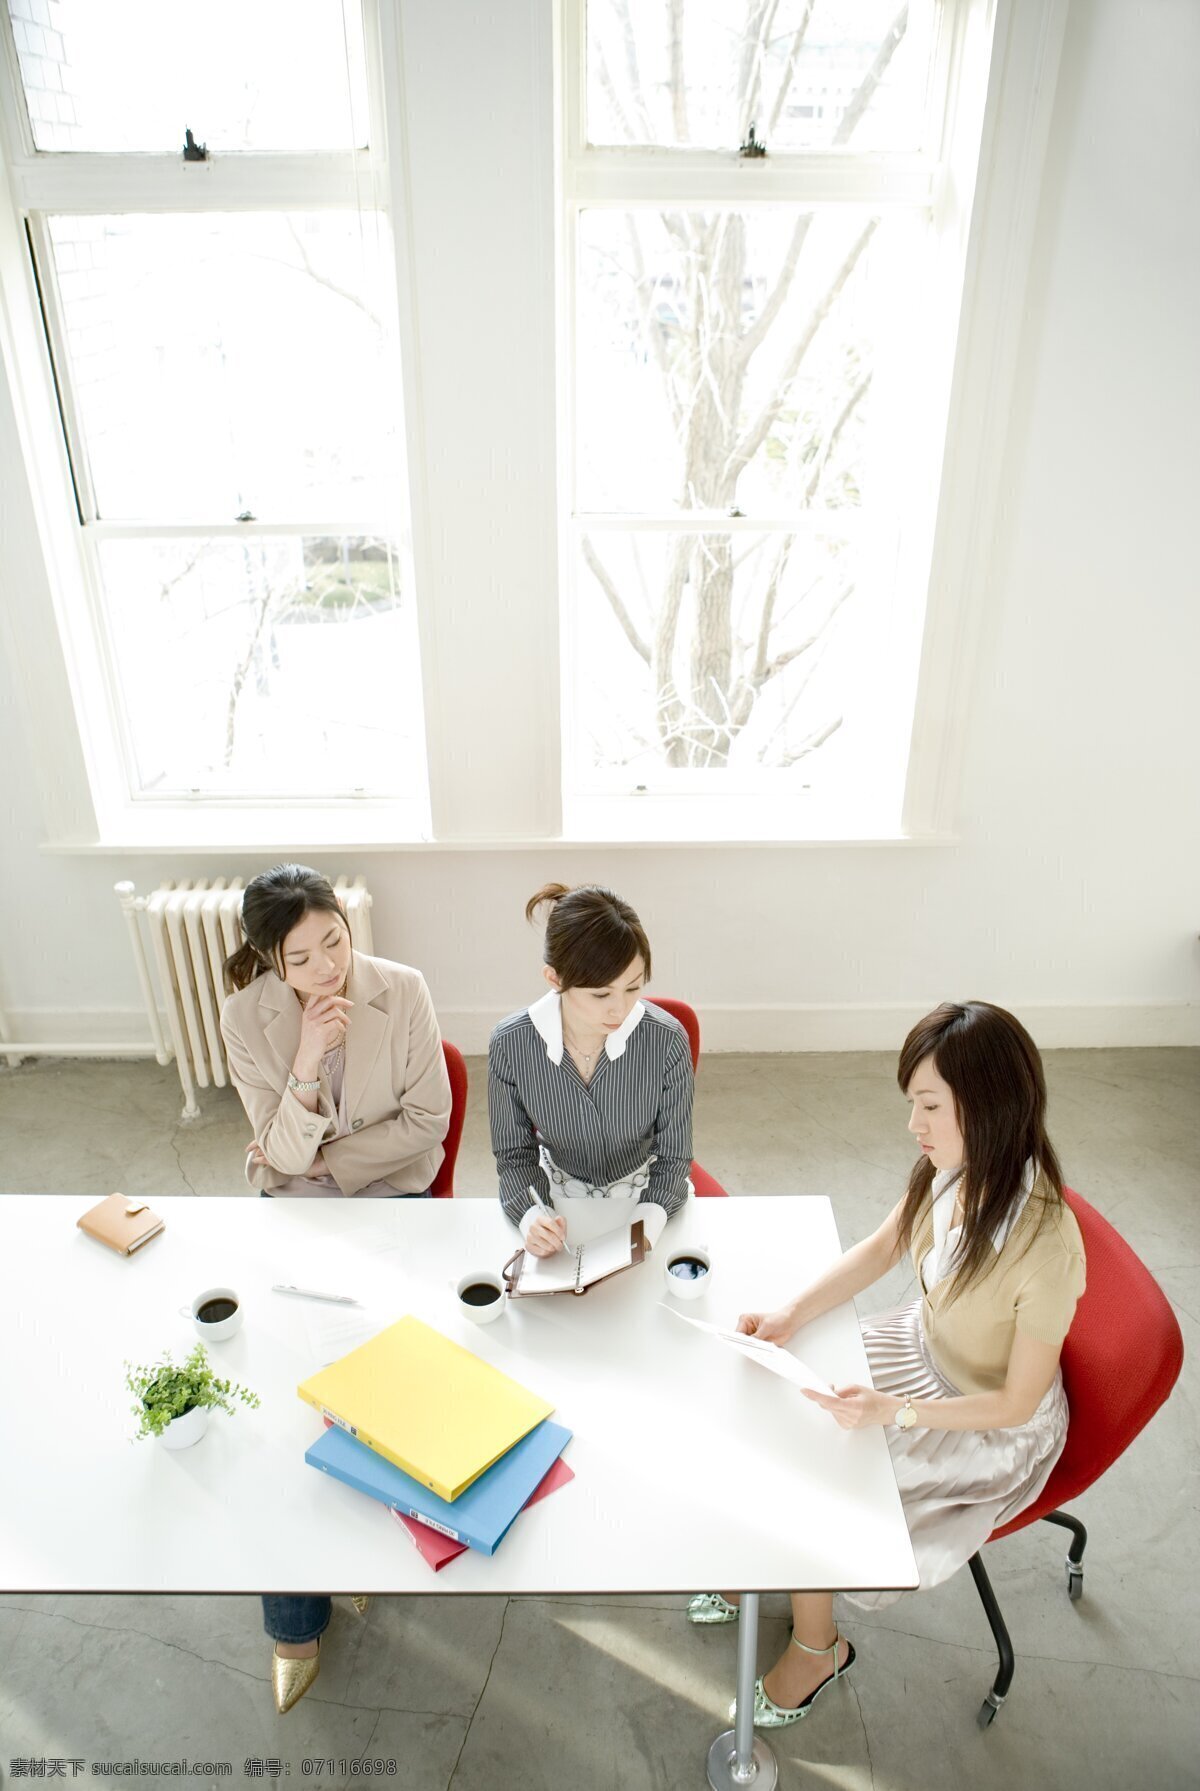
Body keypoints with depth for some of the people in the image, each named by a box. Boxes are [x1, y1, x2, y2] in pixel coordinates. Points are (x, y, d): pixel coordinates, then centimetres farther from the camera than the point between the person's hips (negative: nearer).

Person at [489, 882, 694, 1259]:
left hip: (646, 1197, 0)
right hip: (559, 1202, 1)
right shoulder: (510, 1044, -18)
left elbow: (673, 1155, -9)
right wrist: (530, 1215, -26)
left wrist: (649, 1222, -28)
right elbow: (514, 1154, -6)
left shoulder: (667, 1041, -21)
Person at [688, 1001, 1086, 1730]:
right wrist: (793, 1313, -11)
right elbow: (880, 1249, -1)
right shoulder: (951, 1170, -19)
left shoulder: (1045, 1246, -36)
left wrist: (894, 1413, -29)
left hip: (993, 1430, -5)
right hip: (923, 1347, 6)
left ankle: (818, 1645, 25)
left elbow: (1018, 1402, -22)